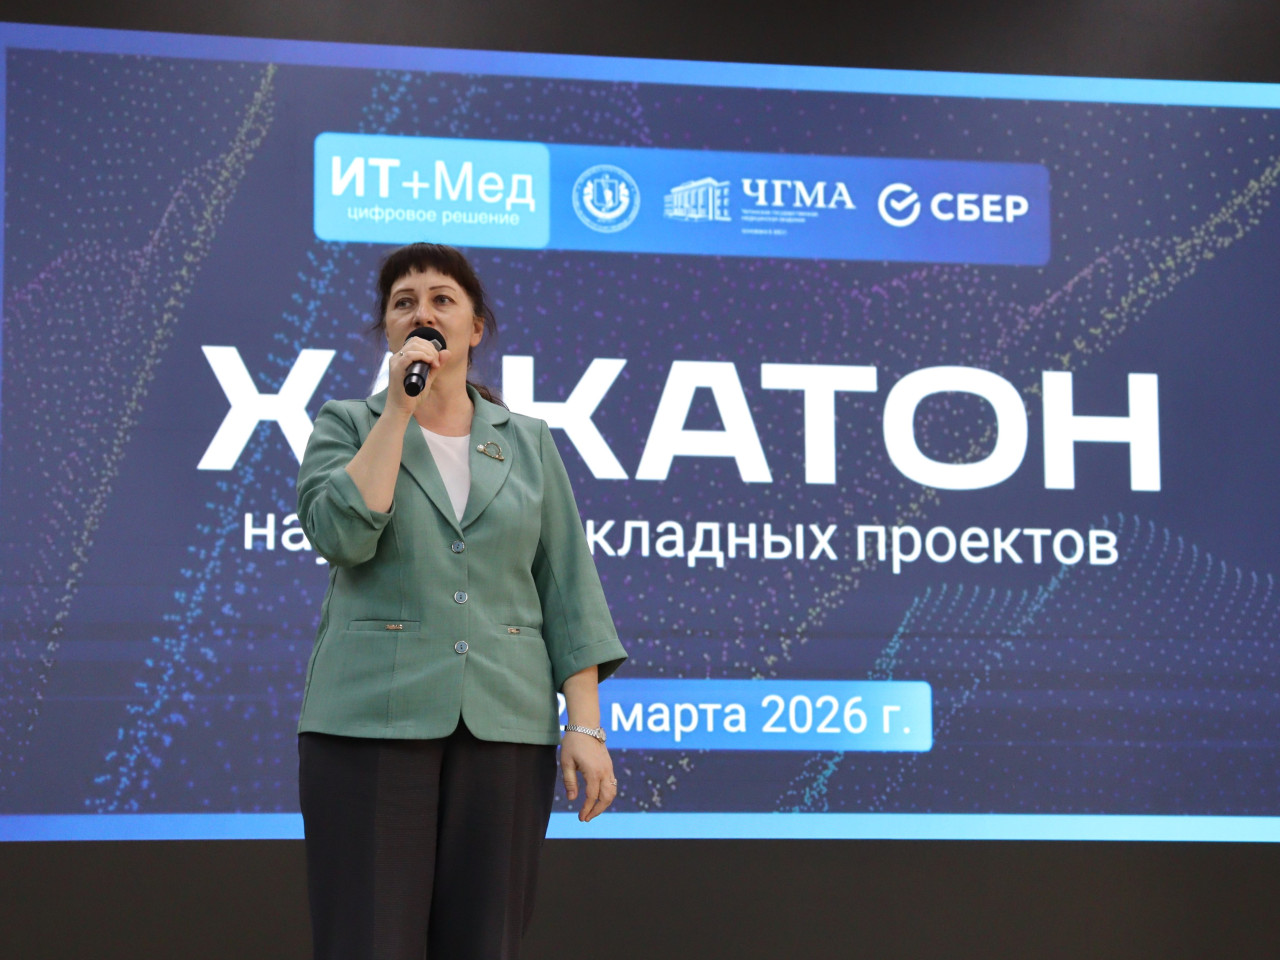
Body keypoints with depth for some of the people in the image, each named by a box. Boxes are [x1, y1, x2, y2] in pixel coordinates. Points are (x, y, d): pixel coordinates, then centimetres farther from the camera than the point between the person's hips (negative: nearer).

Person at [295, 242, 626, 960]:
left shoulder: (528, 443, 12)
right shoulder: (347, 427, 7)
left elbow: (567, 591, 7)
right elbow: (341, 532, -12)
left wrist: (585, 725, -1)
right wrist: (398, 406, -10)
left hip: (505, 725, 2)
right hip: (372, 721, -2)